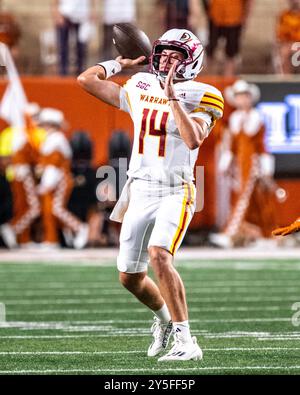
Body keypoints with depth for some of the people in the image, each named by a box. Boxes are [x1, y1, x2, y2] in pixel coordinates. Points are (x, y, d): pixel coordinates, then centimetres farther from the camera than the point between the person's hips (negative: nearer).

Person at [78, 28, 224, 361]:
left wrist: (172, 98, -24)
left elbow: (194, 139, -26)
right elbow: (87, 79, 16)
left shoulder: (196, 98, -6)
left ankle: (186, 342, -27)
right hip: (140, 192, 6)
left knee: (159, 256, -29)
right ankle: (164, 318, 43)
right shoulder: (139, 89, 9)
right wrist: (120, 63, 21)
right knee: (130, 276, 12)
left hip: (174, 192, -6)